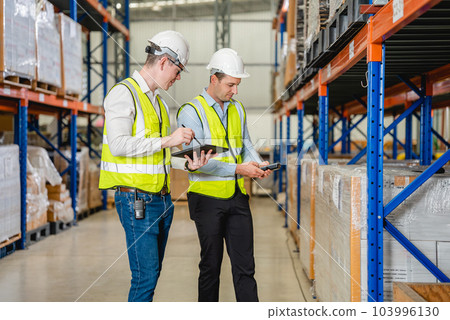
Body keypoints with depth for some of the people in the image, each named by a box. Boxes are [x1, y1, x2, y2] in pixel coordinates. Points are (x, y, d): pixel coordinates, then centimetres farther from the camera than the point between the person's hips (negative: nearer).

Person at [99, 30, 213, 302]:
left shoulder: (158, 101, 19)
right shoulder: (124, 93, -9)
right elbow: (118, 145, -21)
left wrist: (188, 163, 7)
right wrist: (166, 140, -20)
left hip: (162, 198, 9)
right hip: (136, 200, -9)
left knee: (153, 272, 10)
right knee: (146, 275, -10)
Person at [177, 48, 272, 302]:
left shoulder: (238, 109, 13)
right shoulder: (191, 111, -8)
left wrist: (258, 164, -5)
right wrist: (237, 169, -19)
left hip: (237, 198, 5)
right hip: (208, 198, -5)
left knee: (245, 266, 2)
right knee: (211, 265, 5)